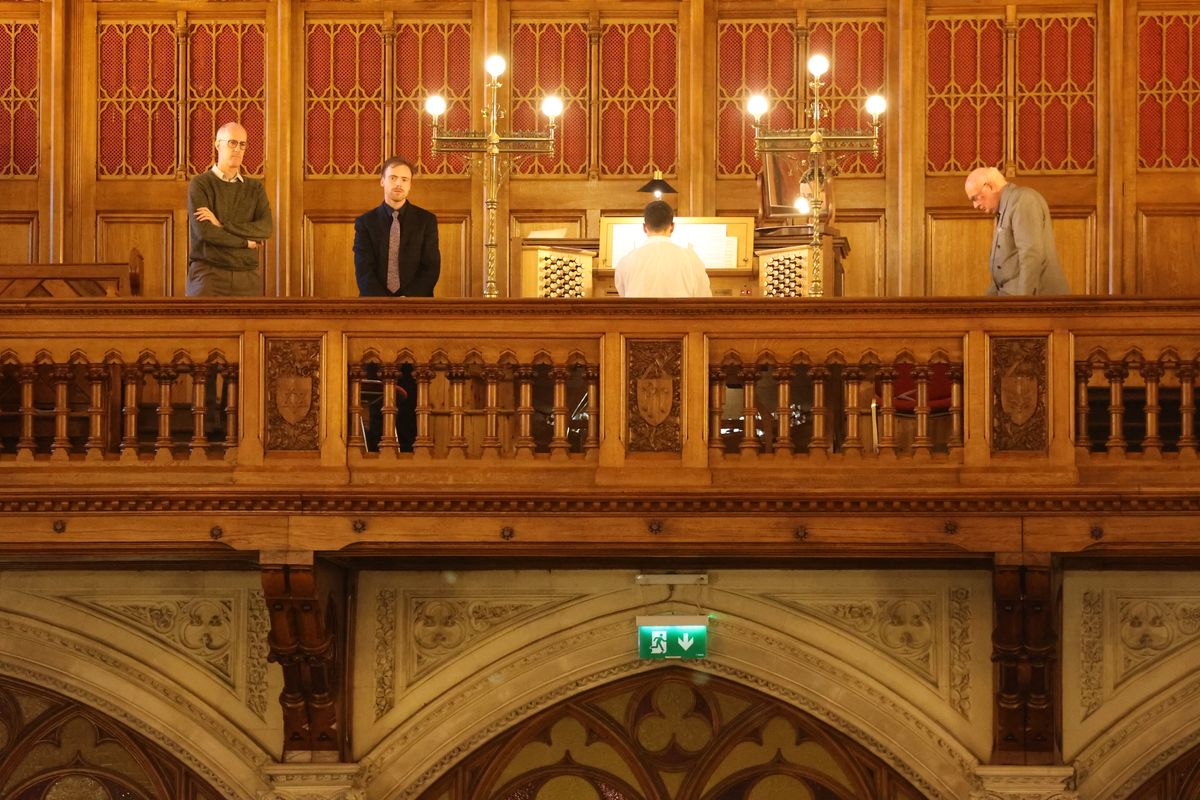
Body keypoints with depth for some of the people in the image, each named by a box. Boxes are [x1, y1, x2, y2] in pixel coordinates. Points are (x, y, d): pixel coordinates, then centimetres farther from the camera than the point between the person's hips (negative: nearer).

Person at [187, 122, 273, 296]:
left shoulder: (255, 188, 12)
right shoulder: (200, 184, 1)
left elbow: (265, 229, -4)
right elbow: (204, 231, -12)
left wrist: (221, 225, -12)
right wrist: (247, 241, -5)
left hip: (248, 276, 4)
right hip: (209, 274, -3)